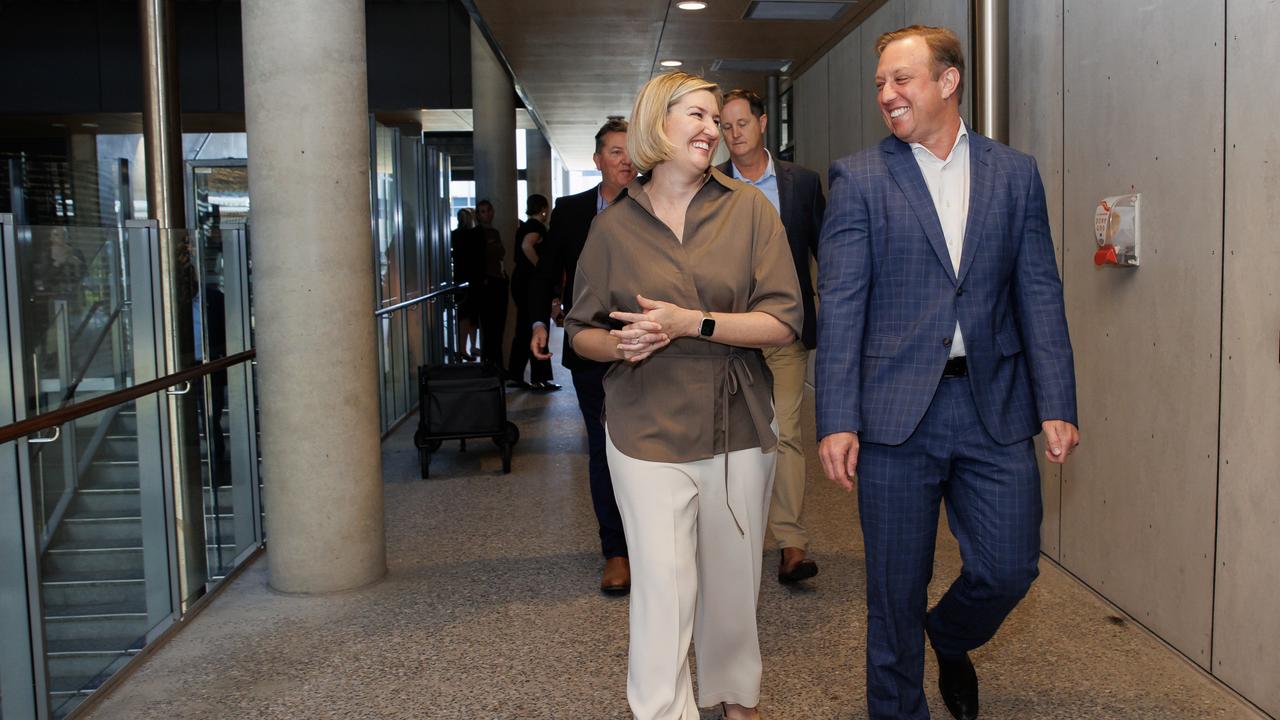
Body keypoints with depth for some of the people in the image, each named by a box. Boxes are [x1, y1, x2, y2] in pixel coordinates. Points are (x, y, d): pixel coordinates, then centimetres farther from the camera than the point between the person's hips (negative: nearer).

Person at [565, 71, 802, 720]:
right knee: (662, 588, -7)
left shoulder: (748, 209, 1)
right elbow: (580, 332, 11)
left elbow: (784, 322, -5)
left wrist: (692, 323, -16)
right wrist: (620, 344, -12)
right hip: (647, 430, -1)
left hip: (738, 428, 1)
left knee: (732, 583, 13)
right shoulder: (613, 226, 3)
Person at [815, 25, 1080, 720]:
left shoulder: (1015, 173, 8)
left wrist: (1057, 403, -2)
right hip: (896, 410, -2)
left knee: (1009, 568, 7)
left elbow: (1039, 293, 6)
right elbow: (839, 305, -5)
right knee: (896, 587, 7)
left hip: (995, 408, 2)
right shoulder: (858, 177, 0)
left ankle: (949, 639, 40)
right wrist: (837, 420, -12)